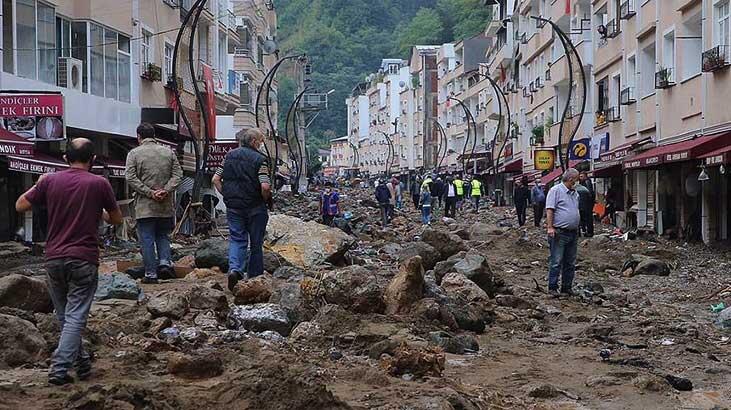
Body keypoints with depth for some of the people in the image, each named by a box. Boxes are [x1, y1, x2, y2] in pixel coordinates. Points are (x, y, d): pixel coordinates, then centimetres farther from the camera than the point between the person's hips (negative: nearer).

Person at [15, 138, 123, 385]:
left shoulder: (50, 181, 1)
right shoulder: (99, 184, -5)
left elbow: (20, 206, 9)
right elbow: (117, 219, 6)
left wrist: (38, 185, 22)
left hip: (54, 259, 3)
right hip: (84, 260, -3)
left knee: (64, 316, 18)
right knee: (75, 318, -2)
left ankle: (82, 362, 26)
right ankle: (59, 369, -11)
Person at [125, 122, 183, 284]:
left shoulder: (134, 154, -1)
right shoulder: (169, 152, 8)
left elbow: (131, 178, -11)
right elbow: (178, 174, 1)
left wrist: (149, 192, -12)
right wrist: (166, 190, -8)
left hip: (144, 206, -3)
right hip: (166, 206, 3)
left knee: (147, 240, 2)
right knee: (163, 236, 19)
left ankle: (151, 274, 3)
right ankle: (165, 262, 1)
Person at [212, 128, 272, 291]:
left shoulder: (229, 156, 6)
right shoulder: (259, 159, -10)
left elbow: (215, 179, 6)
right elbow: (265, 186, -20)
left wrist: (227, 196, 13)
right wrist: (268, 200, -2)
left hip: (233, 206, 4)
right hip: (255, 207, -3)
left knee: (237, 239, 7)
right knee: (255, 243, 9)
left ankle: (234, 268, -18)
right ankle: (255, 278, 16)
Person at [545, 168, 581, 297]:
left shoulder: (575, 193, 17)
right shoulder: (555, 190, -7)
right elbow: (549, 210, -13)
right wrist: (550, 227, -20)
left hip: (573, 233, 8)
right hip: (559, 232, -8)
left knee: (570, 263, 10)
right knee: (556, 262, -7)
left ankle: (567, 287, 17)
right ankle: (552, 288, -3)